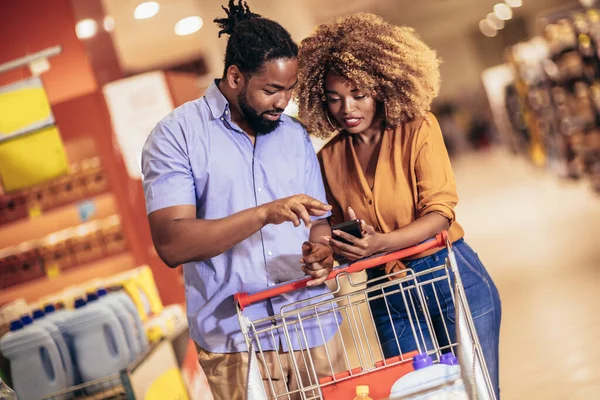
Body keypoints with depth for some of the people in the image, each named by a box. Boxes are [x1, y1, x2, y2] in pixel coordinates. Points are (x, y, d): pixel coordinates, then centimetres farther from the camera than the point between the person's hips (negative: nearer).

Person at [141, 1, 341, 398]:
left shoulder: (296, 135, 9)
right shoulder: (176, 135, -5)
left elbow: (319, 220, 13)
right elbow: (171, 244, -15)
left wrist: (322, 252, -11)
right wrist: (264, 213, -25)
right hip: (235, 340, -4)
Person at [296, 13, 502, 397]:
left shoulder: (418, 128, -7)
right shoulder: (329, 157, 3)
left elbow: (440, 212, -14)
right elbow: (340, 231, 11)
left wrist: (382, 243, -29)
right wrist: (327, 252, -12)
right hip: (389, 299, 3)